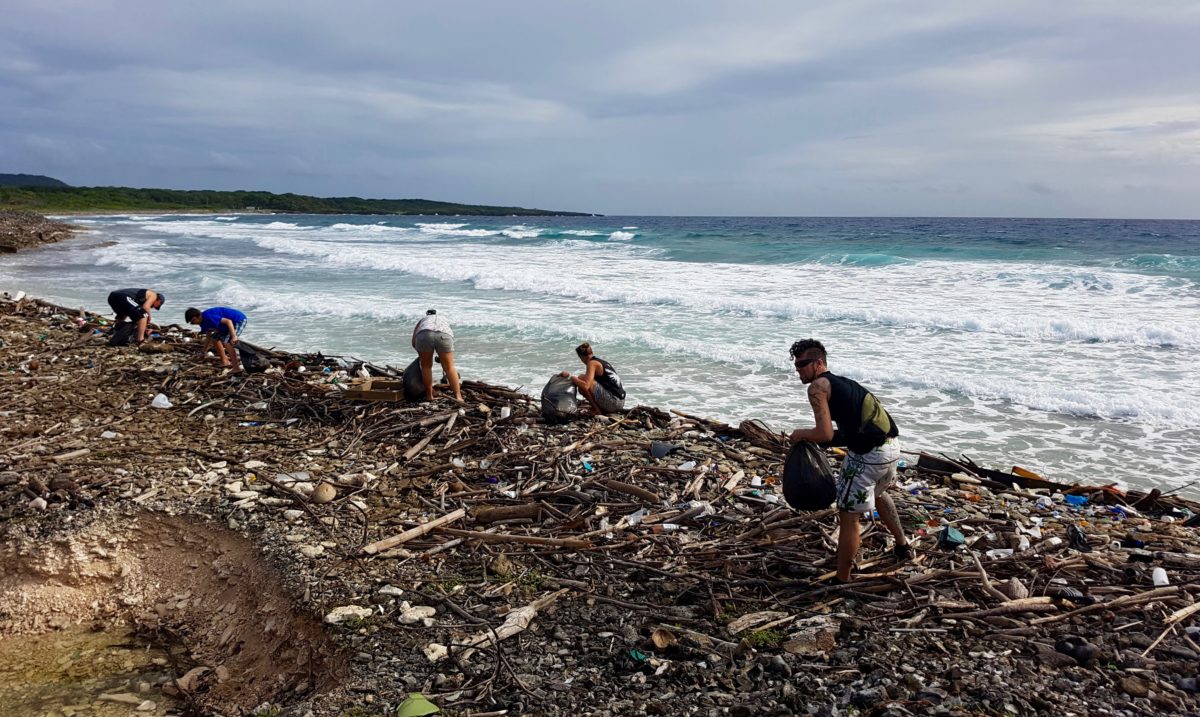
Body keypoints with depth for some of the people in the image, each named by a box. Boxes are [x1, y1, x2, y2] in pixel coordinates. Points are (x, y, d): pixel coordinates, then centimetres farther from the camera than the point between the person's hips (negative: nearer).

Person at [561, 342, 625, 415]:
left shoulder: (592, 363, -9)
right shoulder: (602, 361, 18)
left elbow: (586, 385, -21)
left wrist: (570, 376, -11)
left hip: (613, 402, -9)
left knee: (581, 378, -10)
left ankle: (596, 410, -6)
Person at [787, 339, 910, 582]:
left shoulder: (818, 386, -9)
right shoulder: (842, 381, 18)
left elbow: (825, 434, -18)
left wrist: (801, 434, 1)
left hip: (868, 455, -9)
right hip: (891, 446, 9)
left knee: (848, 516, 2)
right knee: (877, 493, 36)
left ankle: (842, 582, 11)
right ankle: (902, 546, 53)